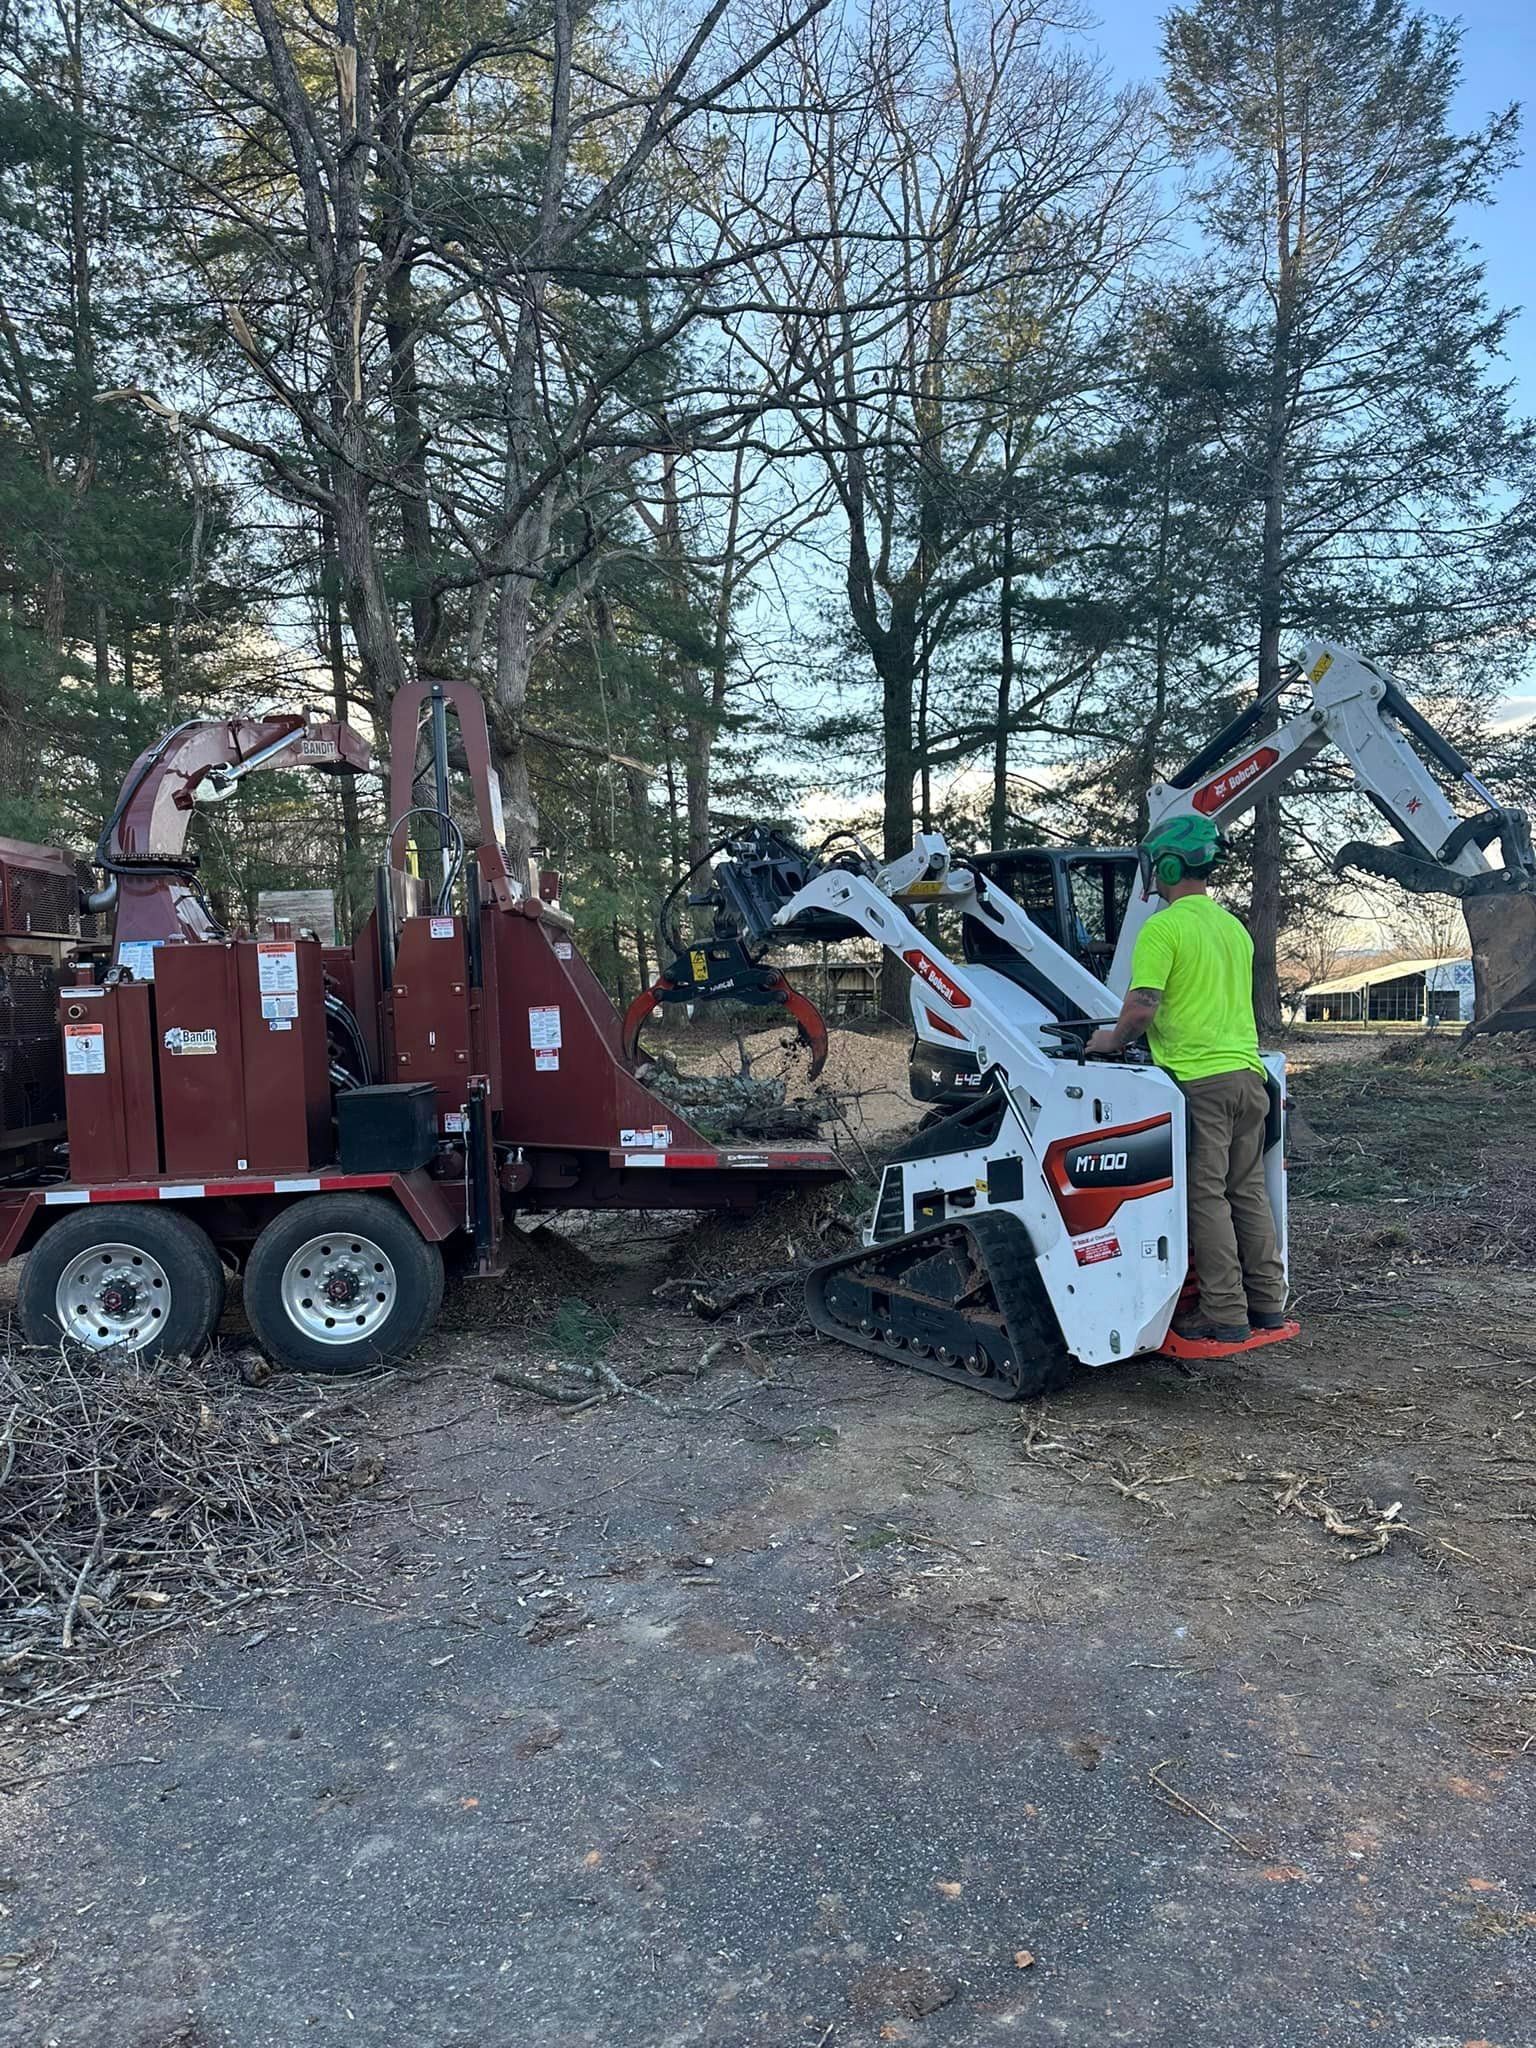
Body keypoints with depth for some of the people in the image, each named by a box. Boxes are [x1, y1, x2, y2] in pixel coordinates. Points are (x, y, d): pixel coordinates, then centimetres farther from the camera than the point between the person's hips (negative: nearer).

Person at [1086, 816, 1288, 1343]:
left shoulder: (1162, 928, -11)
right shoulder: (1234, 926, 16)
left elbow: (1142, 1007, -19)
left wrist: (1113, 1039, 0)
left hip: (1198, 1079, -8)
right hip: (1247, 1071, 8)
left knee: (1207, 1197, -2)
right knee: (1249, 1191, 14)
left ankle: (1225, 1316, 2)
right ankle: (1267, 1303, 21)